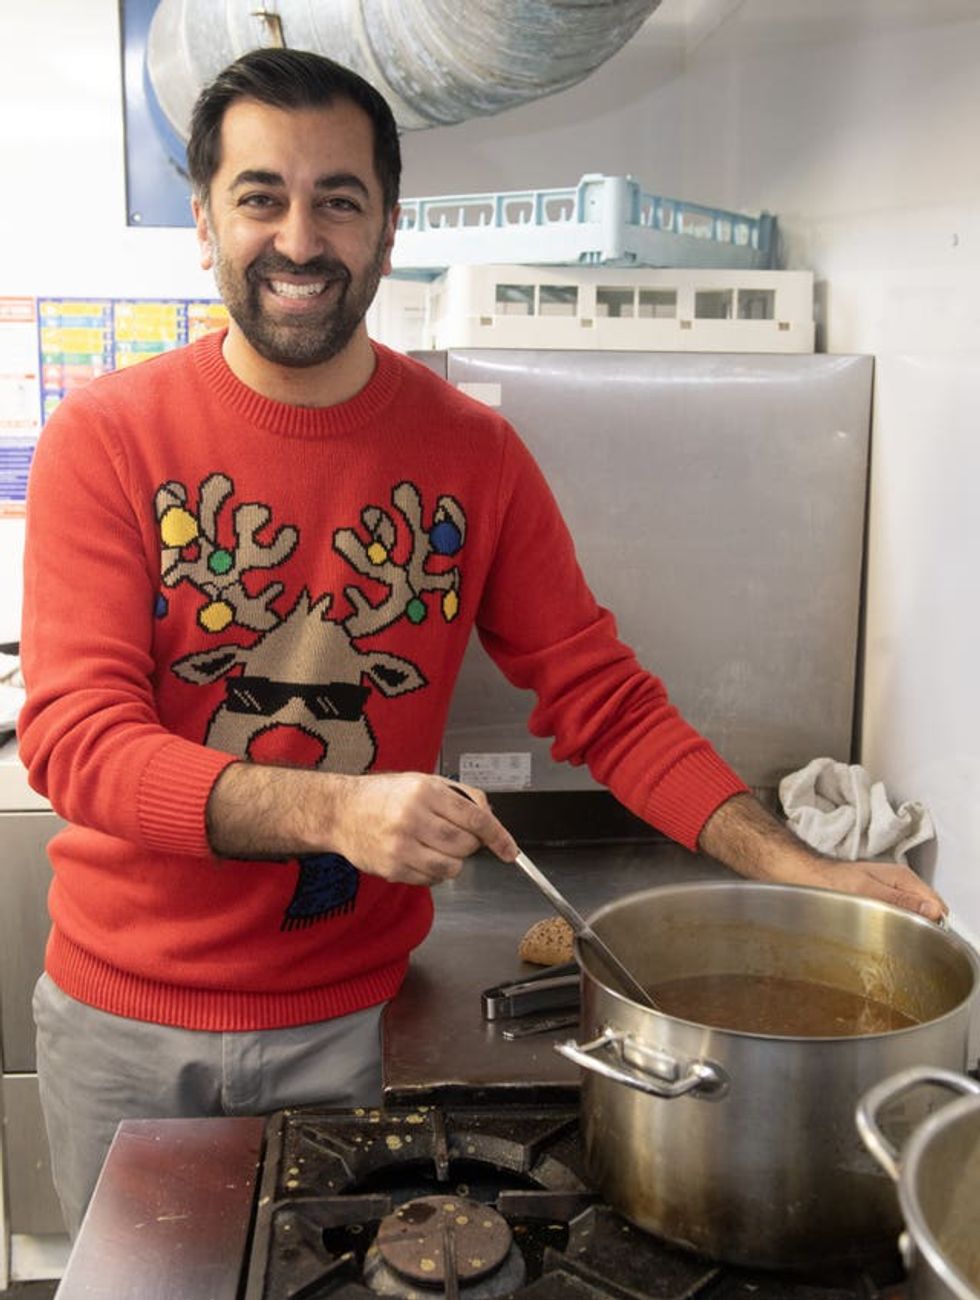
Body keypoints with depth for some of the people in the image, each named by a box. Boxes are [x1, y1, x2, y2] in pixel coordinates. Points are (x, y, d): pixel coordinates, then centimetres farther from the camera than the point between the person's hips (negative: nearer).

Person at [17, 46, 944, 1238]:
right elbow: (75, 738, -18)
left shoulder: (474, 455, -6)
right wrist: (334, 808, -34)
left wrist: (796, 870, -16)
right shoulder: (105, 437, -11)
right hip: (120, 1015, 1)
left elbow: (605, 699, -3)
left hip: (353, 1016, 0)